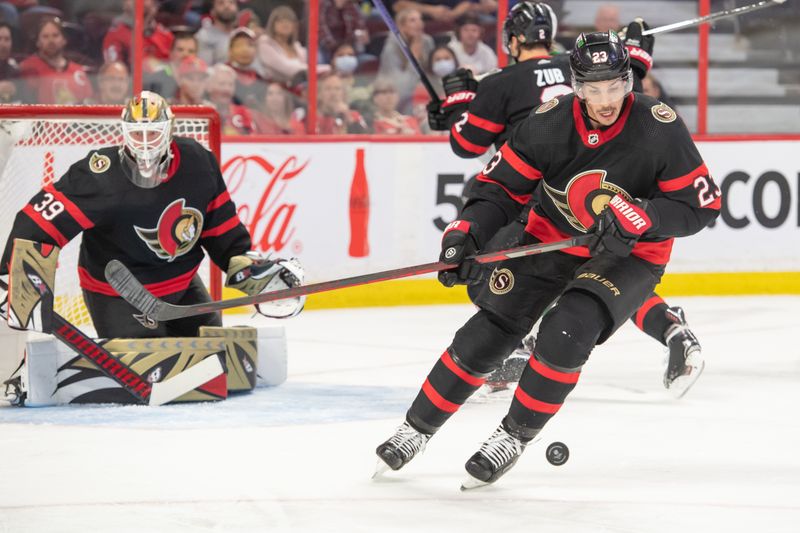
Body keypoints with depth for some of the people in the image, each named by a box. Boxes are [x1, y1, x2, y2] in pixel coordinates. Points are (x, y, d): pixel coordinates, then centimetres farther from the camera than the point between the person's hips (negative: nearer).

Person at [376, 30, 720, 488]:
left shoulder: (660, 129, -24)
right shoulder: (549, 123, -18)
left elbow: (702, 204, -18)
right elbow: (502, 184, -8)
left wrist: (639, 218, -32)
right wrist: (466, 234, -23)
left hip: (630, 255, -2)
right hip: (551, 240, 2)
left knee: (567, 333, -25)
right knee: (490, 330, -6)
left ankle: (514, 437, -5)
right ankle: (417, 430, 11)